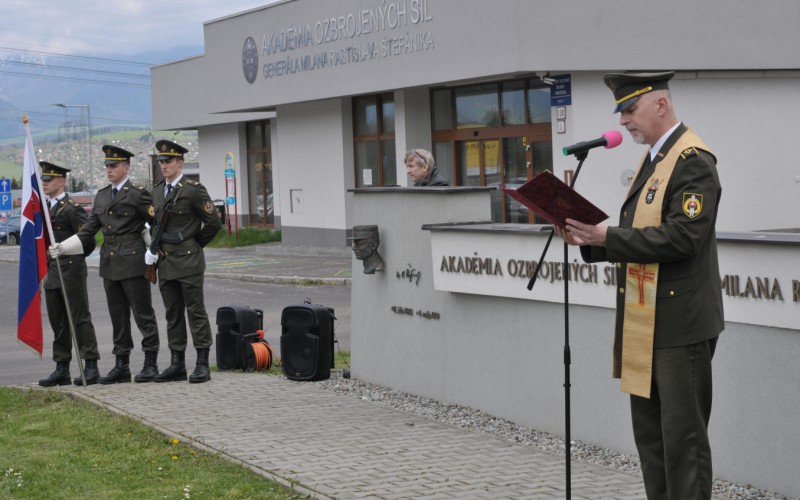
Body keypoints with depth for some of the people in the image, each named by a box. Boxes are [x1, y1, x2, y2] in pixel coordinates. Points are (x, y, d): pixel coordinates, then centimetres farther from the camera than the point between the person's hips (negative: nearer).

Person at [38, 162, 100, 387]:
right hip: (51, 273, 8)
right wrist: (46, 265, 11)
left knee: (80, 319, -4)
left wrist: (72, 258, -5)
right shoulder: (43, 208, 14)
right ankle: (62, 369, 16)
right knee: (57, 322, 10)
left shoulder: (72, 208, -11)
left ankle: (91, 367, 0)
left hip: (71, 271, -8)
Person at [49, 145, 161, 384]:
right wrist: (62, 247, 4)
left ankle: (151, 363, 6)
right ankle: (122, 366, 15)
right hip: (110, 265, 7)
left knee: (143, 313, -1)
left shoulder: (138, 194, -5)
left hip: (133, 263, -6)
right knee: (118, 316, 10)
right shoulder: (102, 196, 14)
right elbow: (89, 230, 13)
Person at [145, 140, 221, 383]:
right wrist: (154, 248, 11)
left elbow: (214, 222, -7)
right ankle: (177, 364, 15)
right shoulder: (157, 191, 13)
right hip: (165, 262, 7)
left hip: (188, 262, -7)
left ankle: (202, 364, -1)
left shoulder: (193, 189, -9)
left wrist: (196, 244, 2)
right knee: (173, 314, 10)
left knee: (196, 312, -4)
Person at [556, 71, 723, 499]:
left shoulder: (692, 160, -13)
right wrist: (590, 240, 2)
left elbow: (680, 238, -23)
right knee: (649, 433, 13)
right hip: (646, 324, 10)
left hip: (680, 324, -10)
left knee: (683, 436, -4)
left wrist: (607, 236, -22)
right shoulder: (653, 159, 17)